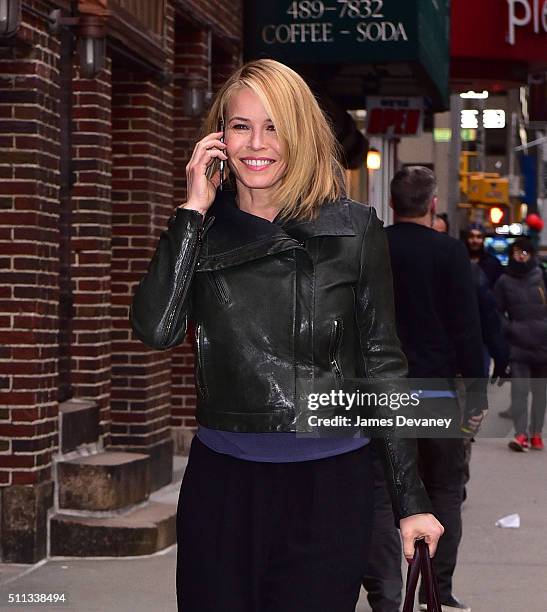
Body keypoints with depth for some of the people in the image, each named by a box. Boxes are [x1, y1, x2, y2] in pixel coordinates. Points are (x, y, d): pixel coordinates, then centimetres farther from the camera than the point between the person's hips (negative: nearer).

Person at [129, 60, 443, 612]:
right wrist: (194, 210, -10)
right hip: (221, 480, 2)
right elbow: (156, 329, -12)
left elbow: (382, 363, 3)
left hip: (329, 483, -1)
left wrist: (411, 502, 2)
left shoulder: (354, 230, 0)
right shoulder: (200, 230, 4)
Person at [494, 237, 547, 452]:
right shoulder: (505, 281, 3)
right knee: (519, 390, -9)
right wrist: (509, 328, -6)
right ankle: (521, 433, -8)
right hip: (518, 345, -1)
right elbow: (497, 311, 6)